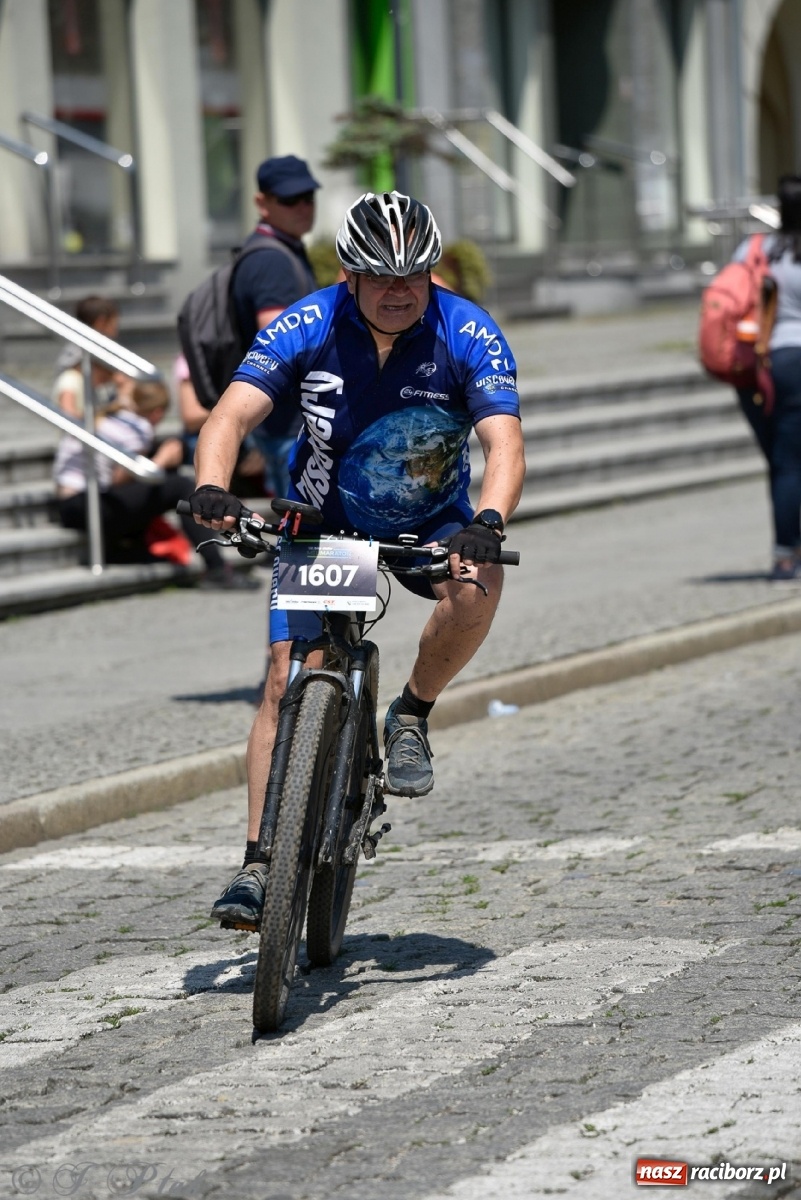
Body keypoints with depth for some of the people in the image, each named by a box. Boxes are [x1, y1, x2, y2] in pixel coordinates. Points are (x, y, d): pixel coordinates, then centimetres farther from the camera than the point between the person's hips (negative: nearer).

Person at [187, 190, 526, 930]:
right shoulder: (309, 328, -18)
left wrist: (487, 524, -49)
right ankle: (258, 865, -9)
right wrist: (211, 489, -47)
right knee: (287, 681, -13)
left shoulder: (468, 335, -20)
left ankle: (412, 717, -8)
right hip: (323, 525, 0)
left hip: (429, 526, 0)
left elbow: (505, 445, -29)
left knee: (478, 586, -33)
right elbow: (231, 417, -26)